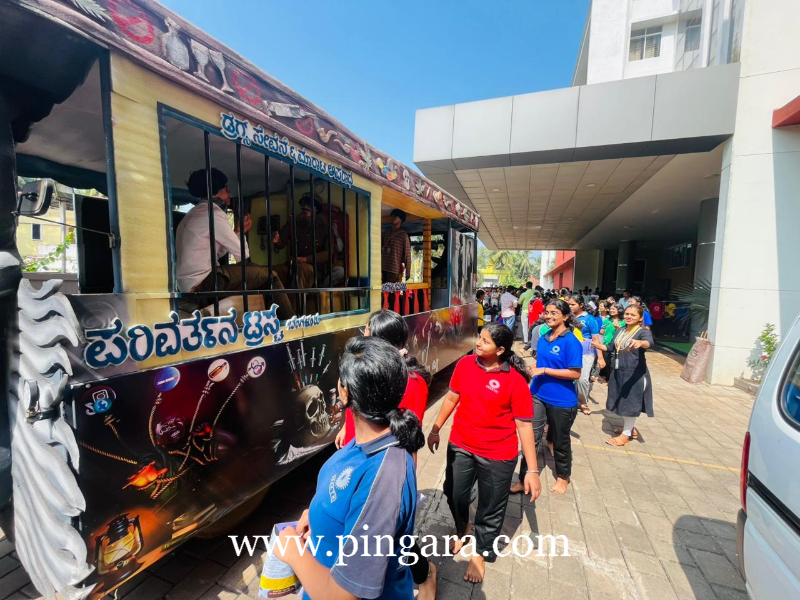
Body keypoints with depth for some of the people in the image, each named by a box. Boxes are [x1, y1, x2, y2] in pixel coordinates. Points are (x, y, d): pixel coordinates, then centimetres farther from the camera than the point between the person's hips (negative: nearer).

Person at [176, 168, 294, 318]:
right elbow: (243, 254, -9)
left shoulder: (196, 212, 19)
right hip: (204, 282, -10)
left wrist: (238, 231, 18)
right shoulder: (213, 212, -11)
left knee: (254, 269, 18)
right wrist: (241, 233, 11)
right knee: (269, 275, -7)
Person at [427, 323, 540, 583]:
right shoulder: (465, 364, -10)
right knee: (455, 494, 23)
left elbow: (524, 425, -15)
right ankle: (461, 530, 56)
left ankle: (480, 553, 46)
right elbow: (452, 398, 3)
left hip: (497, 455, -3)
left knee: (491, 508, 17)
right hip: (460, 446, 4)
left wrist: (533, 469, -16)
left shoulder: (515, 380, -21)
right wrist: (435, 429, 9)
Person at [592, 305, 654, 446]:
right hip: (618, 372, 7)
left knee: (631, 402, 3)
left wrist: (640, 343, -57)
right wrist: (600, 346, -2)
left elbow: (649, 342, -34)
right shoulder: (620, 330, 9)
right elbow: (612, 347, 18)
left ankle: (626, 434, 17)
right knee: (622, 401, 17)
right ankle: (630, 428, 37)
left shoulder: (644, 332, -12)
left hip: (634, 374, -7)